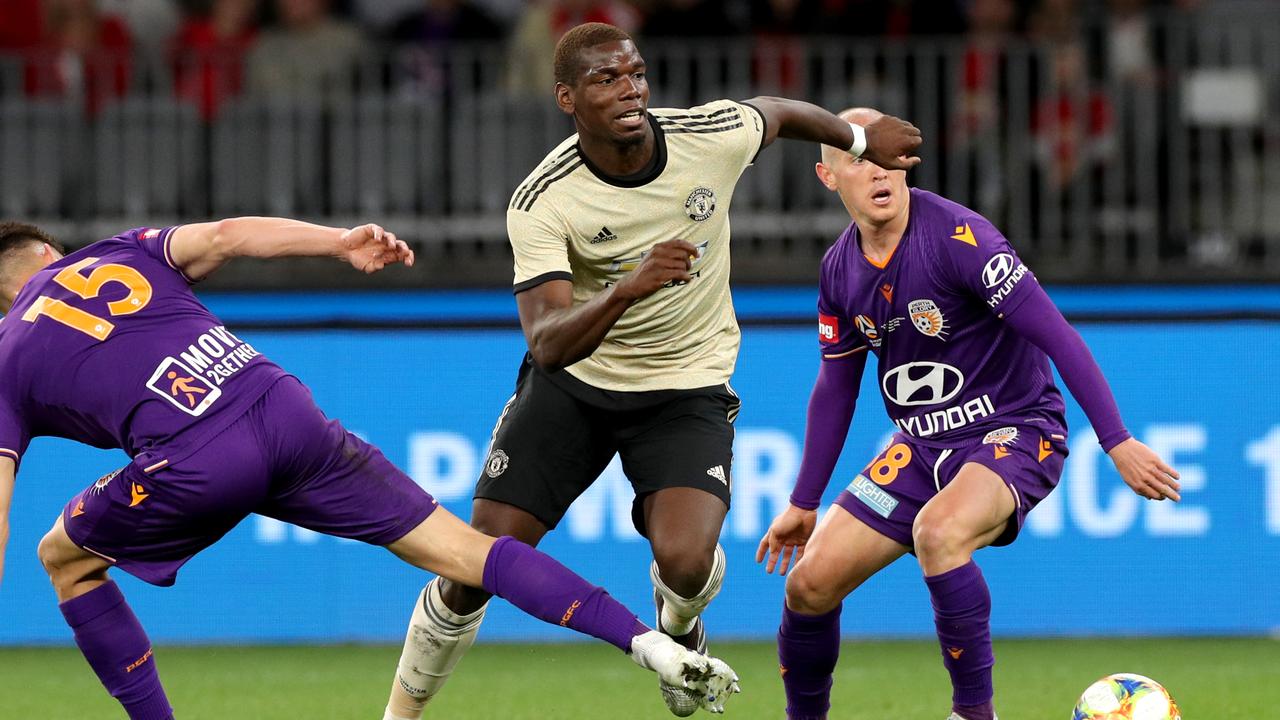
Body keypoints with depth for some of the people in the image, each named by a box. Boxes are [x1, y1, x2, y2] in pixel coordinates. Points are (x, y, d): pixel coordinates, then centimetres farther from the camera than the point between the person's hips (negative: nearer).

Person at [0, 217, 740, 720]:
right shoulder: (122, 254, 27)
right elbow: (223, 235, 7)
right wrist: (341, 242, -1)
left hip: (196, 466, -3)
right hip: (284, 410, 3)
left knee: (66, 557, 26)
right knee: (455, 545, 7)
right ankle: (655, 645, -5)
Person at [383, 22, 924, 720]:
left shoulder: (714, 134, -17)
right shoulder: (541, 202, -23)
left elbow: (779, 112, 8)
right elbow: (548, 342, -33)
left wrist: (861, 137, 25)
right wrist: (629, 288, -50)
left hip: (688, 390, 1)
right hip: (572, 381, 0)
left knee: (685, 560, -25)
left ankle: (677, 626, 13)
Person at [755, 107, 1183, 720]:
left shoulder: (957, 237, -19)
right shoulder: (840, 268, 2)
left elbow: (1056, 335, -21)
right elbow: (835, 386, 16)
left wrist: (1117, 442, -25)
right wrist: (804, 503, 19)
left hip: (1014, 432, -7)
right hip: (923, 446, 7)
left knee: (938, 530, -37)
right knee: (810, 583, -2)